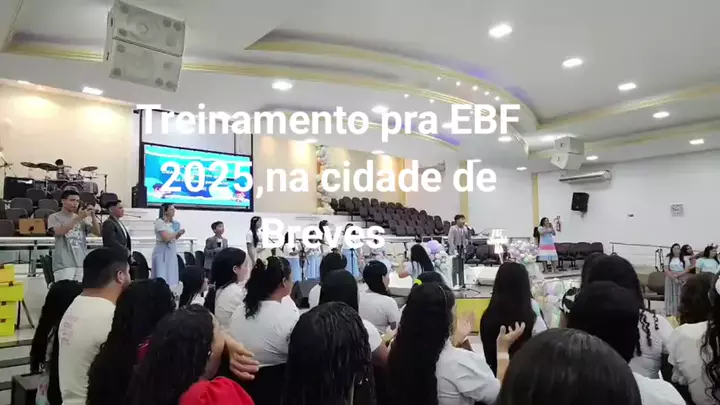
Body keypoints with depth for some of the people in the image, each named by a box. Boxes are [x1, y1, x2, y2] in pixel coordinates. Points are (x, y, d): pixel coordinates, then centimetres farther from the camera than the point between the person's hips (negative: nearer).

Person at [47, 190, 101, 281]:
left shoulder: (82, 219, 15)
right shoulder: (54, 217, 4)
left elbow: (97, 233, 5)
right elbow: (59, 232, -15)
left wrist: (93, 217, -10)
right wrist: (78, 218, -21)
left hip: (81, 263, 4)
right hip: (64, 264, -4)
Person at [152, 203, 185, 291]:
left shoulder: (172, 223, 11)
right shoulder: (159, 222, -12)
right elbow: (166, 238, -22)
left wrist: (179, 234, 1)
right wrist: (177, 232, -11)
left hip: (171, 252, 8)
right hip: (162, 252, -8)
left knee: (171, 276, 11)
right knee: (162, 277, -4)